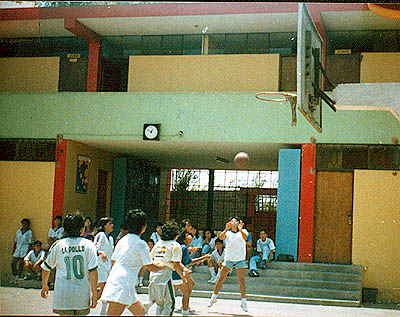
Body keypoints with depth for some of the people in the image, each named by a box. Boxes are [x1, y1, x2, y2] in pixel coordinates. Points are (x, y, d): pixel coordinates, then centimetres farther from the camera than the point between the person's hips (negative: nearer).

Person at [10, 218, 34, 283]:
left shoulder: (29, 232, 0)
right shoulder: (18, 231, 12)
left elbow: (30, 243, -2)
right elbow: (15, 241, 17)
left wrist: (29, 252, -8)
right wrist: (13, 249, 13)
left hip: (25, 250, -5)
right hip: (18, 249, 5)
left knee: (21, 263, -6)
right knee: (13, 263, -1)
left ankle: (17, 278, 0)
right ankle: (15, 276, 10)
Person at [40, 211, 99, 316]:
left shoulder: (57, 245, 1)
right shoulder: (89, 245, -2)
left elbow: (46, 268, 13)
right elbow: (93, 272, -7)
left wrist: (44, 286, 29)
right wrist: (94, 294, -1)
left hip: (63, 296, 0)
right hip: (83, 296, 0)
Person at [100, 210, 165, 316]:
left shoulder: (122, 240, 13)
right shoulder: (141, 244, -9)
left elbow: (113, 261, 20)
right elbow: (150, 267, -6)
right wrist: (161, 266, 14)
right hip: (122, 287, -9)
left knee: (140, 311, 18)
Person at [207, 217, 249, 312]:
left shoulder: (243, 231, 1)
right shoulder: (227, 232, 2)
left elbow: (245, 237, -22)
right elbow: (221, 237, -19)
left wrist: (240, 229, -39)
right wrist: (226, 230, -37)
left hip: (240, 259, -1)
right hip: (228, 259, 1)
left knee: (241, 281, -4)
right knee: (221, 279, 3)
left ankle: (243, 301, 2)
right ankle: (214, 297, 17)